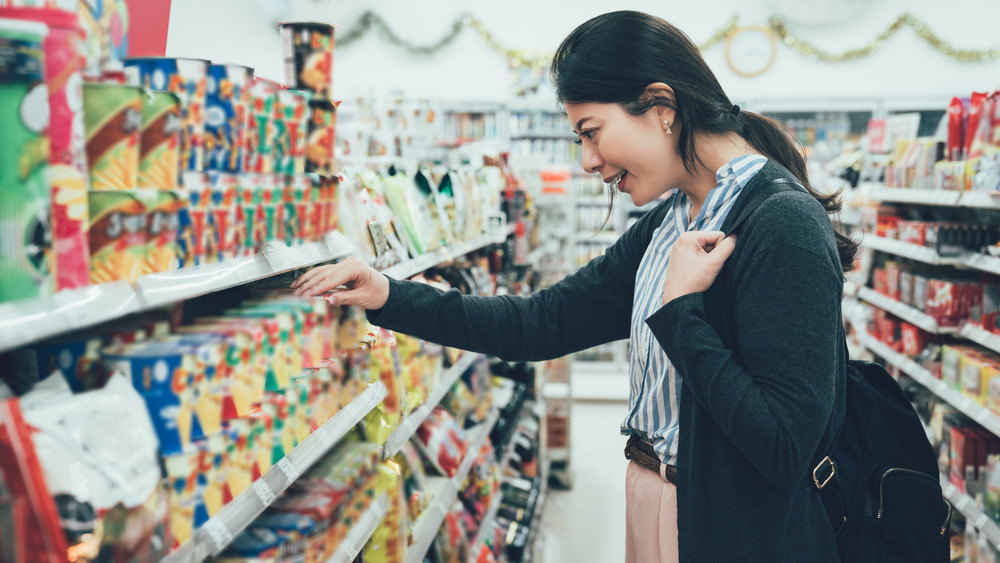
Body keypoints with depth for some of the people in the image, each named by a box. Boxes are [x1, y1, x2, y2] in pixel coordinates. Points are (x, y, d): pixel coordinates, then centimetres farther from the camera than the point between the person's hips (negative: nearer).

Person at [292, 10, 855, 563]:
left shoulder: (785, 226, -22)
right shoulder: (669, 222, 4)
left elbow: (786, 446, -26)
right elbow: (547, 321, 4)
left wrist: (679, 310, -21)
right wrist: (391, 298, -1)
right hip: (650, 505, 8)